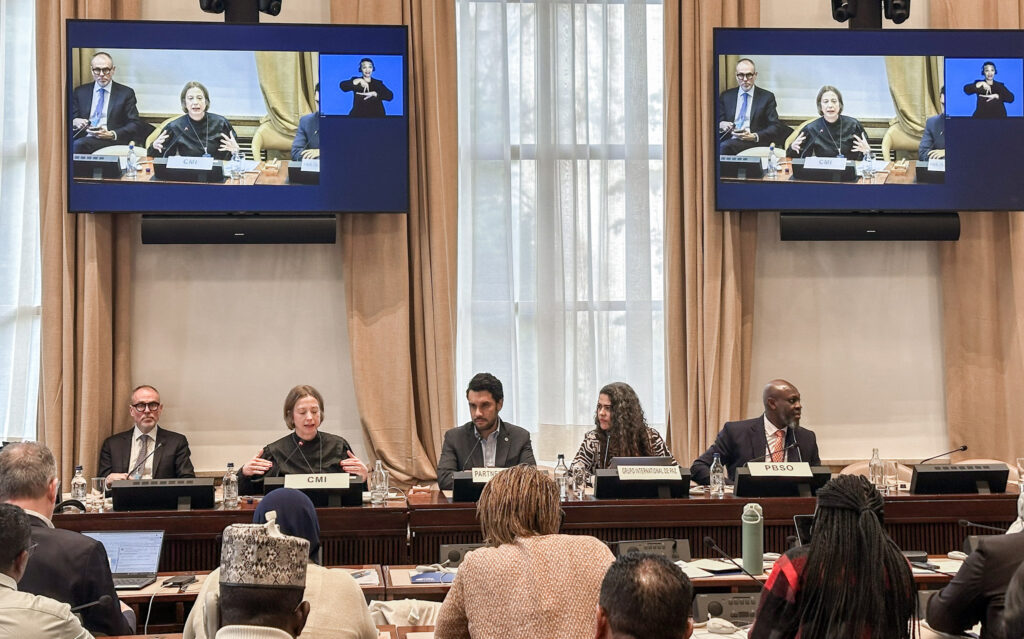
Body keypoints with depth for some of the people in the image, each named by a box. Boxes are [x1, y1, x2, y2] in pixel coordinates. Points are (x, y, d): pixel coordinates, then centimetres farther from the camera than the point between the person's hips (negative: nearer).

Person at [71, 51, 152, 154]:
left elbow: (135, 124, 3)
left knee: (79, 144, -34)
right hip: (83, 137, 3)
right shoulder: (80, 92, 18)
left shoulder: (126, 93, 9)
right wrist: (74, 122, -10)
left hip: (111, 141, -3)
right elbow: (72, 117, 17)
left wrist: (112, 134, -15)